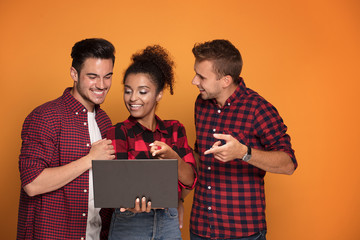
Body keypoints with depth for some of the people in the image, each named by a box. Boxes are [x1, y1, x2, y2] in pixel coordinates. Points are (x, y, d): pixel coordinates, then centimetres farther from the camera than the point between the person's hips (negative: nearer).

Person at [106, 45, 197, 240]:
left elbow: (189, 180, -3)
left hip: (168, 222, 3)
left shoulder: (175, 130, 3)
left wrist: (172, 156, -21)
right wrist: (132, 205, -35)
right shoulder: (118, 133, -7)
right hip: (129, 224, -3)